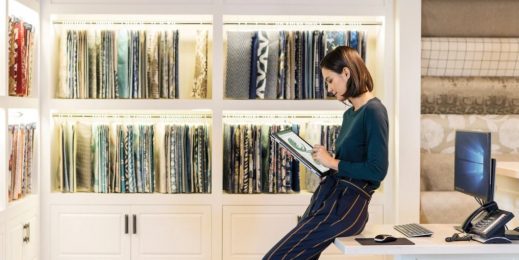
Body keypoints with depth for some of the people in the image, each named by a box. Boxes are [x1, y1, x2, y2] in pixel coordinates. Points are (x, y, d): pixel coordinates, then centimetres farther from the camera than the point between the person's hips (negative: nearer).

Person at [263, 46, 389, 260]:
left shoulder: (373, 111, -12)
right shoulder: (349, 114, 15)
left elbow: (377, 170, -18)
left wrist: (332, 162, -12)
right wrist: (308, 155, 11)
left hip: (346, 205, -9)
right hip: (327, 194, 9)